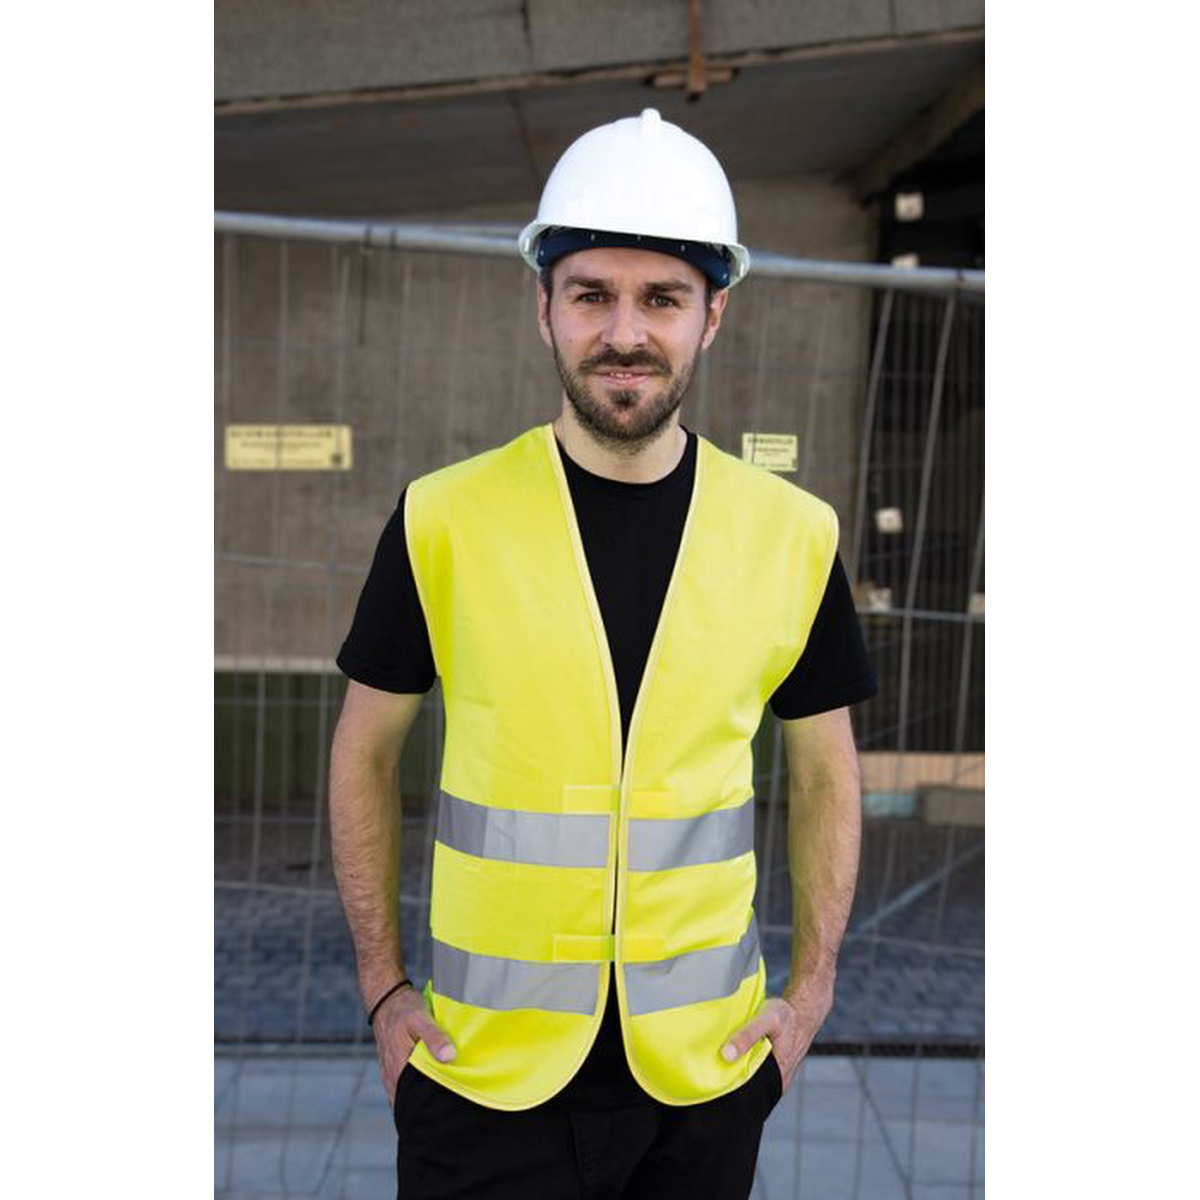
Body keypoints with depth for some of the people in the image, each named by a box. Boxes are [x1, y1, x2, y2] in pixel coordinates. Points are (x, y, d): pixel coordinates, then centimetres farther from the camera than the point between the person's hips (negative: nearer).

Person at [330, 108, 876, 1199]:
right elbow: (366, 751, 3)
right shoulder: (444, 520, -8)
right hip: (484, 1065, -1)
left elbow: (824, 771, 8)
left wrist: (812, 989, 4)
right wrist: (383, 987, 1)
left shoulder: (794, 535, -4)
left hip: (706, 1069, 2)